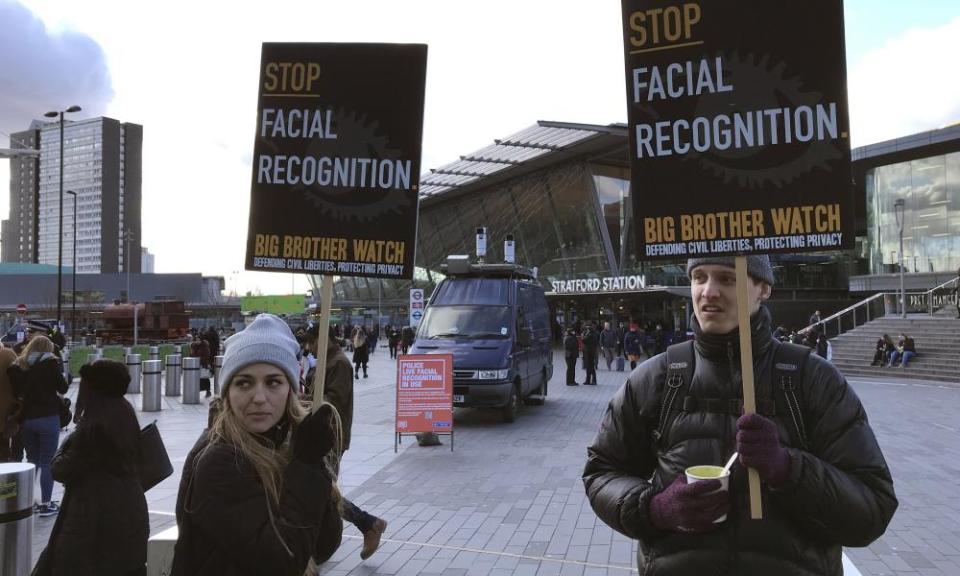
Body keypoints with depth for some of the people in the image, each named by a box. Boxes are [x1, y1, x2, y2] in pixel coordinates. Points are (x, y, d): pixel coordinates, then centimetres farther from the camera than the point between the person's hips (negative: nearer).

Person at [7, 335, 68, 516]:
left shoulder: (17, 366, 6)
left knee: (32, 460, 16)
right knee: (47, 462, 1)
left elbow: (14, 392, 6)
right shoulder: (50, 363, -7)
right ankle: (46, 504, 5)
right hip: (48, 418, -5)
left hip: (26, 418, 5)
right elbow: (62, 388, -3)